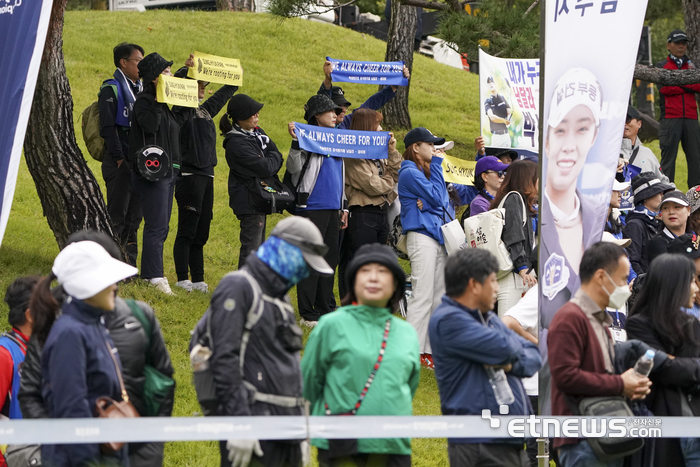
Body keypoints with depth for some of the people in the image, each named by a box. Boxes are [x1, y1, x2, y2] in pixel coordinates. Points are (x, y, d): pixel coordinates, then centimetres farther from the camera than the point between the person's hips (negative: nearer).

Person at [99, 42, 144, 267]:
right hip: (120, 164, -7)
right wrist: (119, 158, -17)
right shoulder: (111, 89, -5)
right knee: (117, 218, -7)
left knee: (134, 218, 8)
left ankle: (129, 267, 12)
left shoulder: (140, 89, 18)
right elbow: (108, 127, -12)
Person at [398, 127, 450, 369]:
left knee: (439, 296, 7)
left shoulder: (427, 171, 21)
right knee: (422, 295, -11)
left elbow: (444, 202, 21)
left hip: (438, 236, 9)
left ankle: (430, 348, 10)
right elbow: (436, 197, -12)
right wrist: (437, 165, -5)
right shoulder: (409, 173, -7)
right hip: (421, 237, -9)